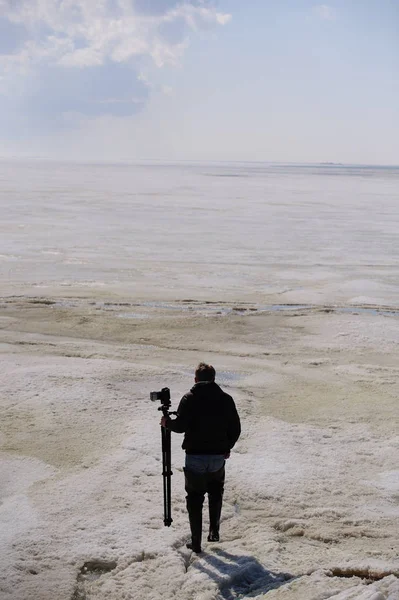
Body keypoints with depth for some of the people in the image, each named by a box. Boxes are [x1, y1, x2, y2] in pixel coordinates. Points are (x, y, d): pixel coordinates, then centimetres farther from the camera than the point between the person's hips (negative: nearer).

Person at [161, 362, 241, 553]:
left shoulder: (189, 398, -8)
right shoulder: (225, 399, 0)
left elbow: (180, 425, -16)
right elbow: (235, 428, 2)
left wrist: (167, 422, 5)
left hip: (195, 456, -2)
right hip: (218, 456, 2)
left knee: (194, 497, 8)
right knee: (216, 492, 25)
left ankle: (196, 541, 7)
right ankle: (214, 530, 21)